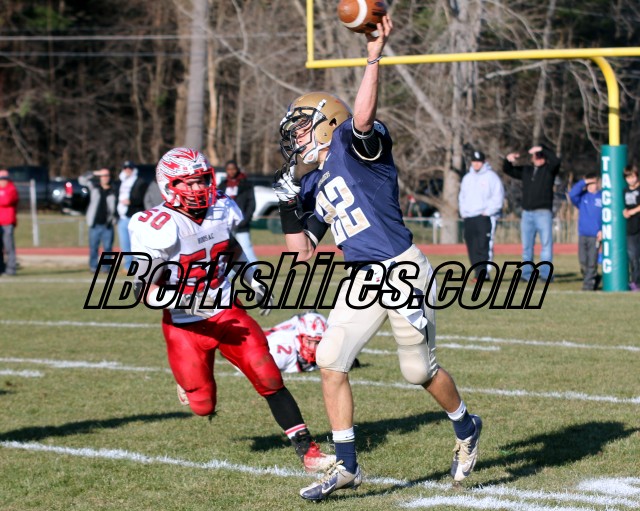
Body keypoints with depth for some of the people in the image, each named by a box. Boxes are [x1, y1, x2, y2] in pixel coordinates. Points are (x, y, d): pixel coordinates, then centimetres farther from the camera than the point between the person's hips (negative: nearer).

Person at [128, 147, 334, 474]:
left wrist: (253, 282, 16)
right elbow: (146, 290, -24)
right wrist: (182, 301, -40)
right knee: (203, 407, 2)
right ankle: (188, 378, 40)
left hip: (226, 313, 4)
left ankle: (306, 449, -8)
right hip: (184, 325, -4)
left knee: (268, 378, -12)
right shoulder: (158, 229, -21)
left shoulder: (221, 213, -3)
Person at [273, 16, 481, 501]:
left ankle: (466, 429, 33)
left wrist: (375, 55, -32)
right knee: (331, 361, -3)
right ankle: (347, 466, 5)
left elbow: (362, 117, -30)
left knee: (420, 370, 4)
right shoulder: (315, 186, 15)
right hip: (364, 279, 8)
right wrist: (289, 205, 9)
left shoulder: (355, 147, -6)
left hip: (402, 270, -8)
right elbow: (303, 250, 18)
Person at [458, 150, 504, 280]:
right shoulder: (467, 178, 20)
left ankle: (484, 273, -17)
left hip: (485, 217, -6)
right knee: (472, 249, 2)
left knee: (484, 246, -14)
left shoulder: (491, 176, 1)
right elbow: (462, 197, 24)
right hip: (468, 218, 6)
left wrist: (488, 212, -12)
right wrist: (463, 212, 10)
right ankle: (479, 274, 5)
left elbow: (498, 196, -6)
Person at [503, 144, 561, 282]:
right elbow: (508, 170, 19)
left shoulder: (549, 169, 5)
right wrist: (508, 159, -1)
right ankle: (527, 274, 9)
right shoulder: (525, 170, 18)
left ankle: (545, 273, -12)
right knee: (526, 245, 5)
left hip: (543, 213, -5)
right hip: (527, 213, 5)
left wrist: (542, 149, -19)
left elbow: (555, 160, -15)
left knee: (546, 243, -10)